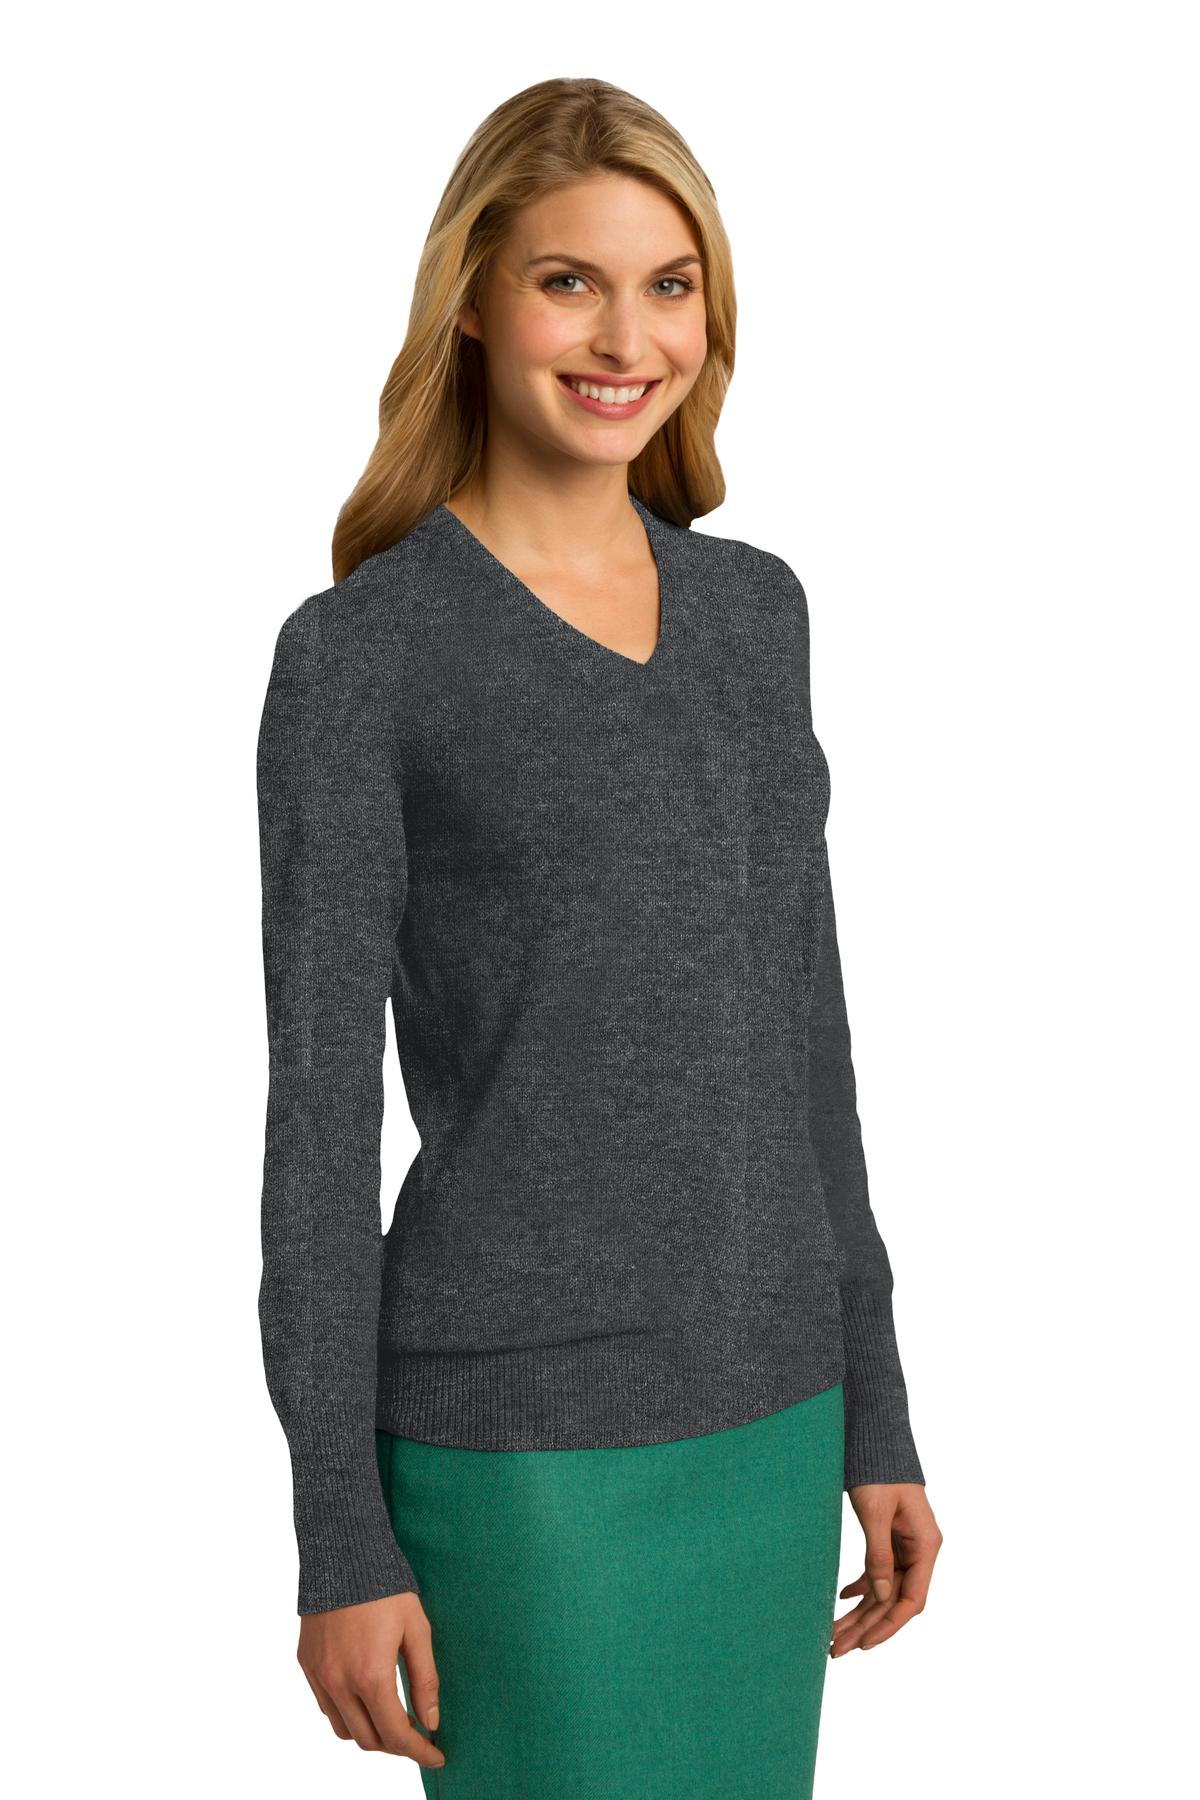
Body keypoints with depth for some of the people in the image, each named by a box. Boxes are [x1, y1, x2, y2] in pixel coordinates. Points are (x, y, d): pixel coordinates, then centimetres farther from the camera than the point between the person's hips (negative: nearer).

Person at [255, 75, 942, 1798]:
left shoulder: (751, 610, 9)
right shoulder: (357, 656, -9)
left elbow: (796, 1031, 12)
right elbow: (322, 1112, -9)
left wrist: (873, 1412, 12)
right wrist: (341, 1540, -9)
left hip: (762, 1412, 6)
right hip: (523, 1436, -6)